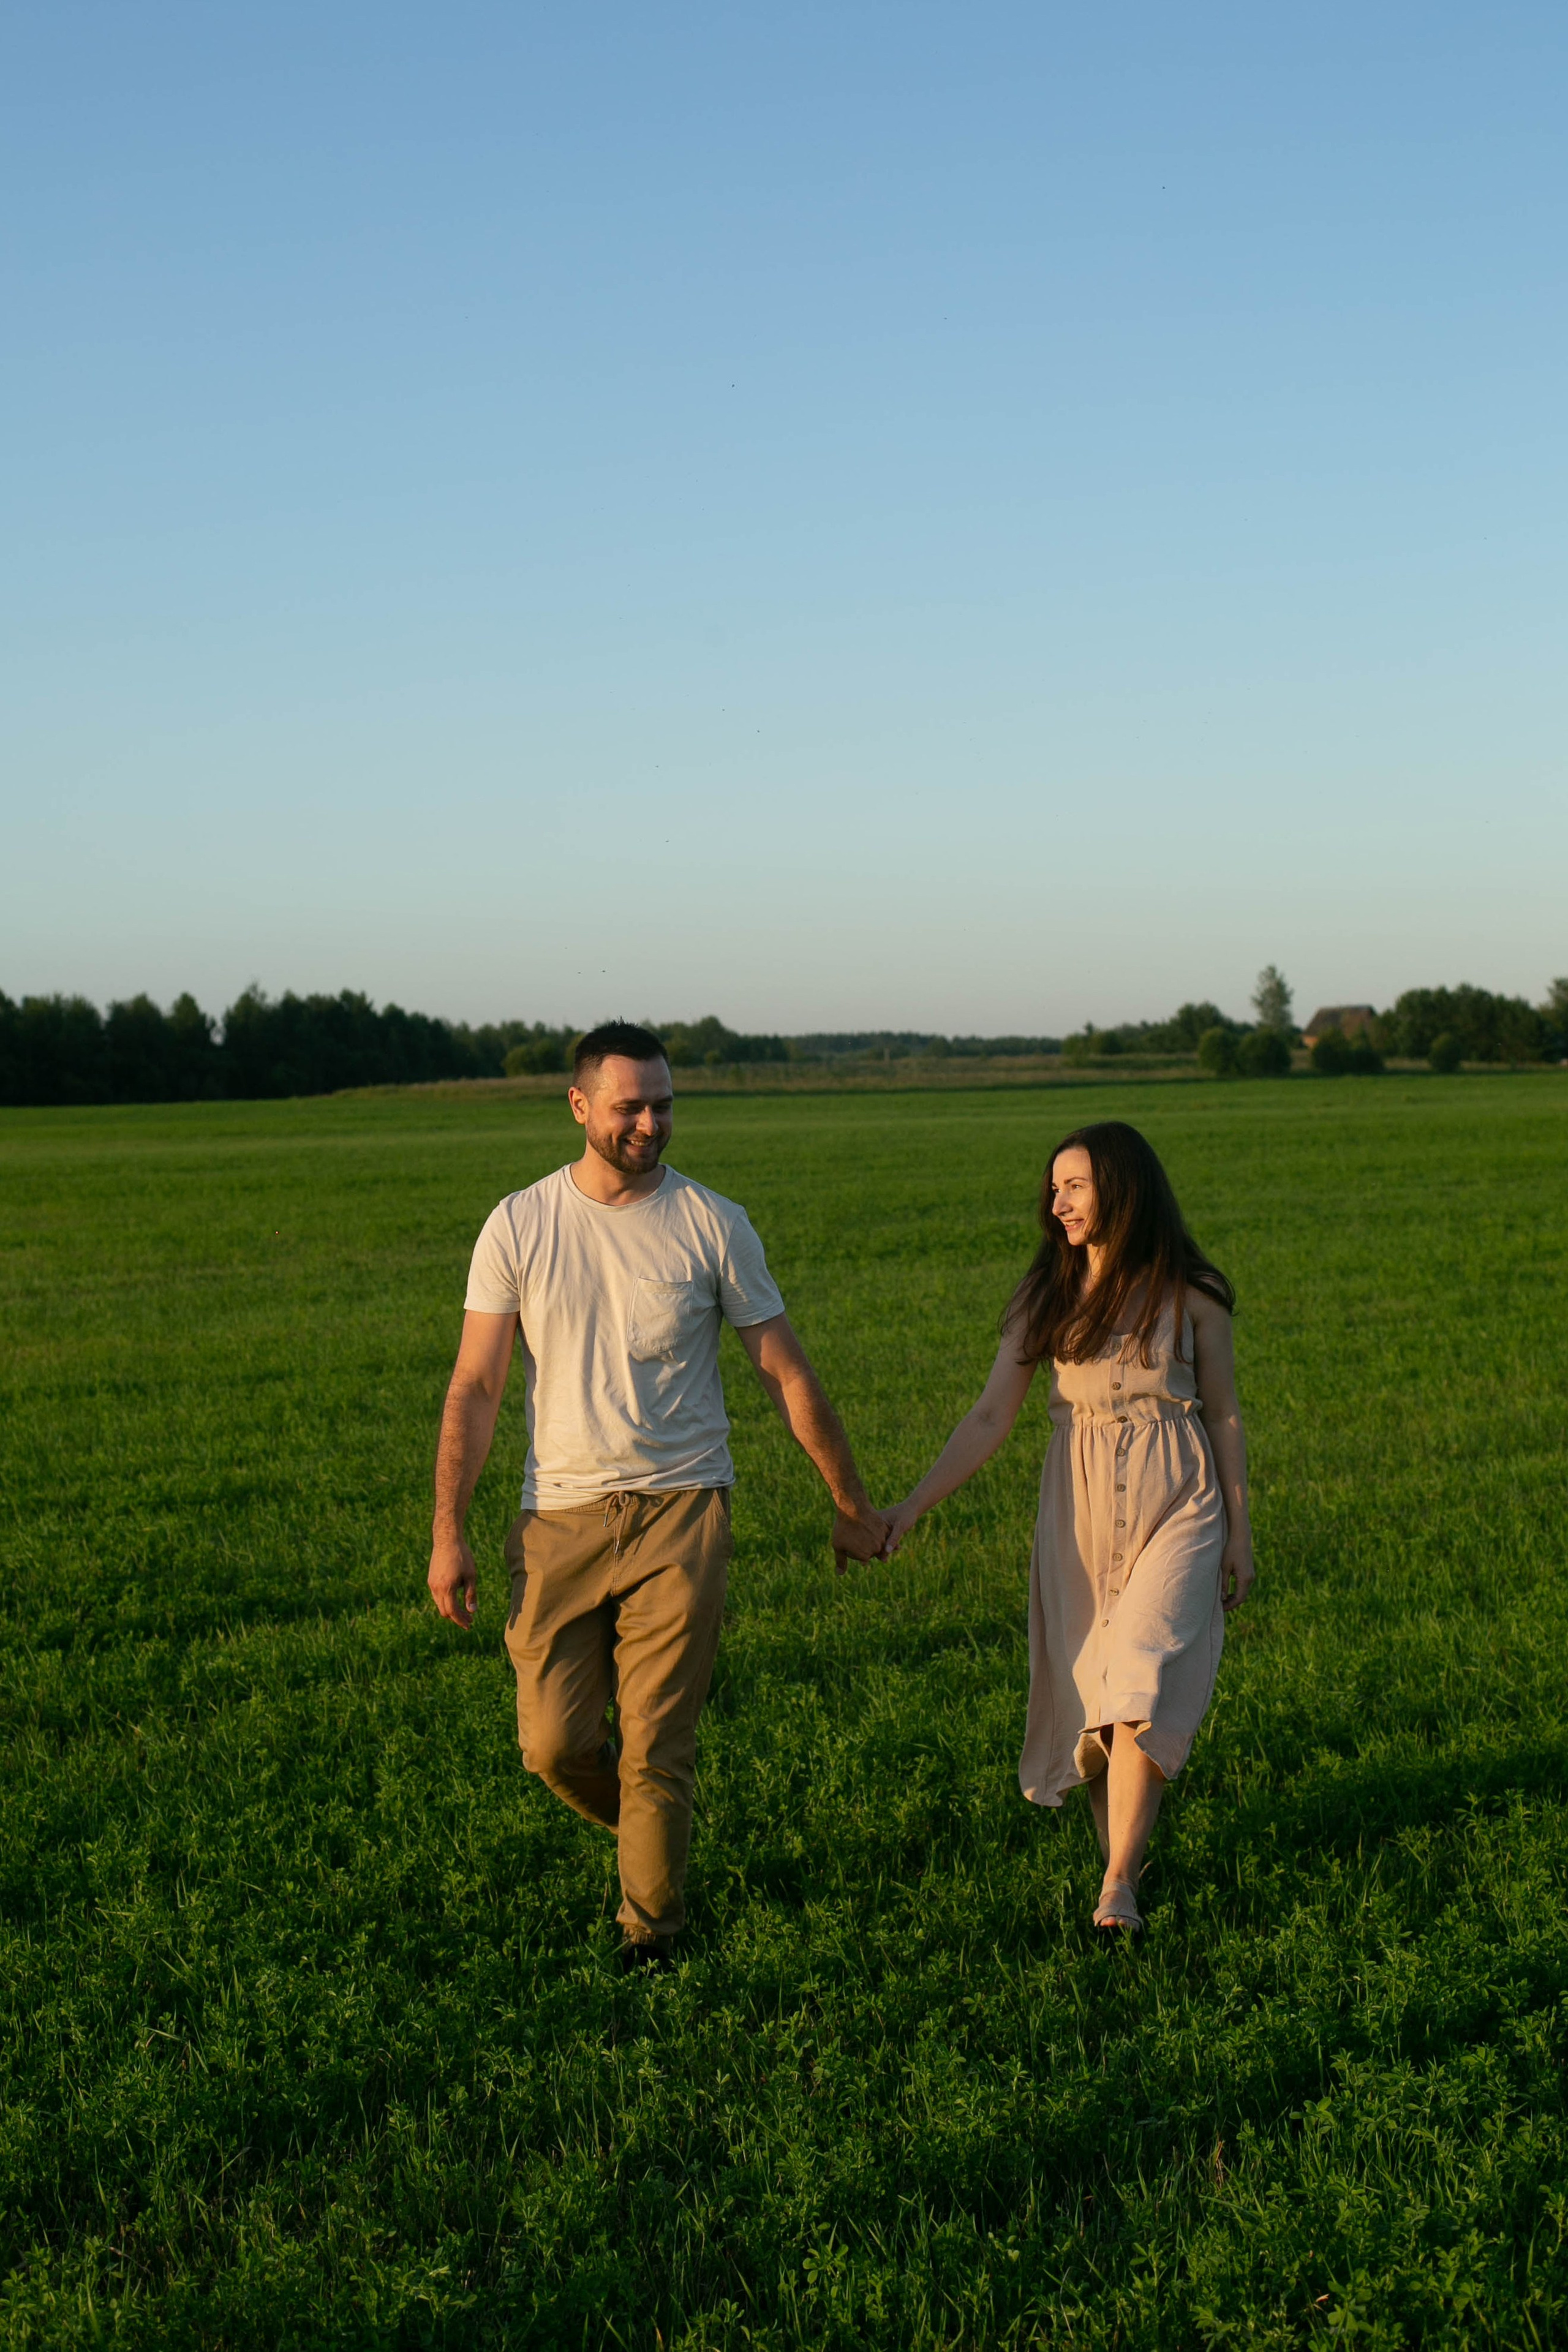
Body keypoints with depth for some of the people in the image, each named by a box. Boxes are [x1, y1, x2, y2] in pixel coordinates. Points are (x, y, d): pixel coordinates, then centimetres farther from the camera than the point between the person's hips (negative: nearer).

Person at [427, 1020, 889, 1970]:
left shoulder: (714, 1225, 1)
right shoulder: (520, 1226, 2)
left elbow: (788, 1374, 7)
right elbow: (475, 1389, 4)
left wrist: (853, 1506, 11)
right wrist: (448, 1532, -2)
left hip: (680, 1511, -1)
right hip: (560, 1518, 2)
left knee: (656, 1745, -3)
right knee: (555, 1744, 1)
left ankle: (652, 1934, 14)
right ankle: (655, 1835, 33)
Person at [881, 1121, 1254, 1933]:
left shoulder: (1188, 1293, -1)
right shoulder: (1047, 1296, 5)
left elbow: (1224, 1414, 7)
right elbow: (990, 1417, 3)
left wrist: (1239, 1529, 7)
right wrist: (909, 1509, -3)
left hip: (1174, 1501, -3)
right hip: (1079, 1503, 3)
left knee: (1142, 1683, -15)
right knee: (1089, 1685, 3)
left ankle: (1118, 1886, -11)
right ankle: (1119, 1858, 17)